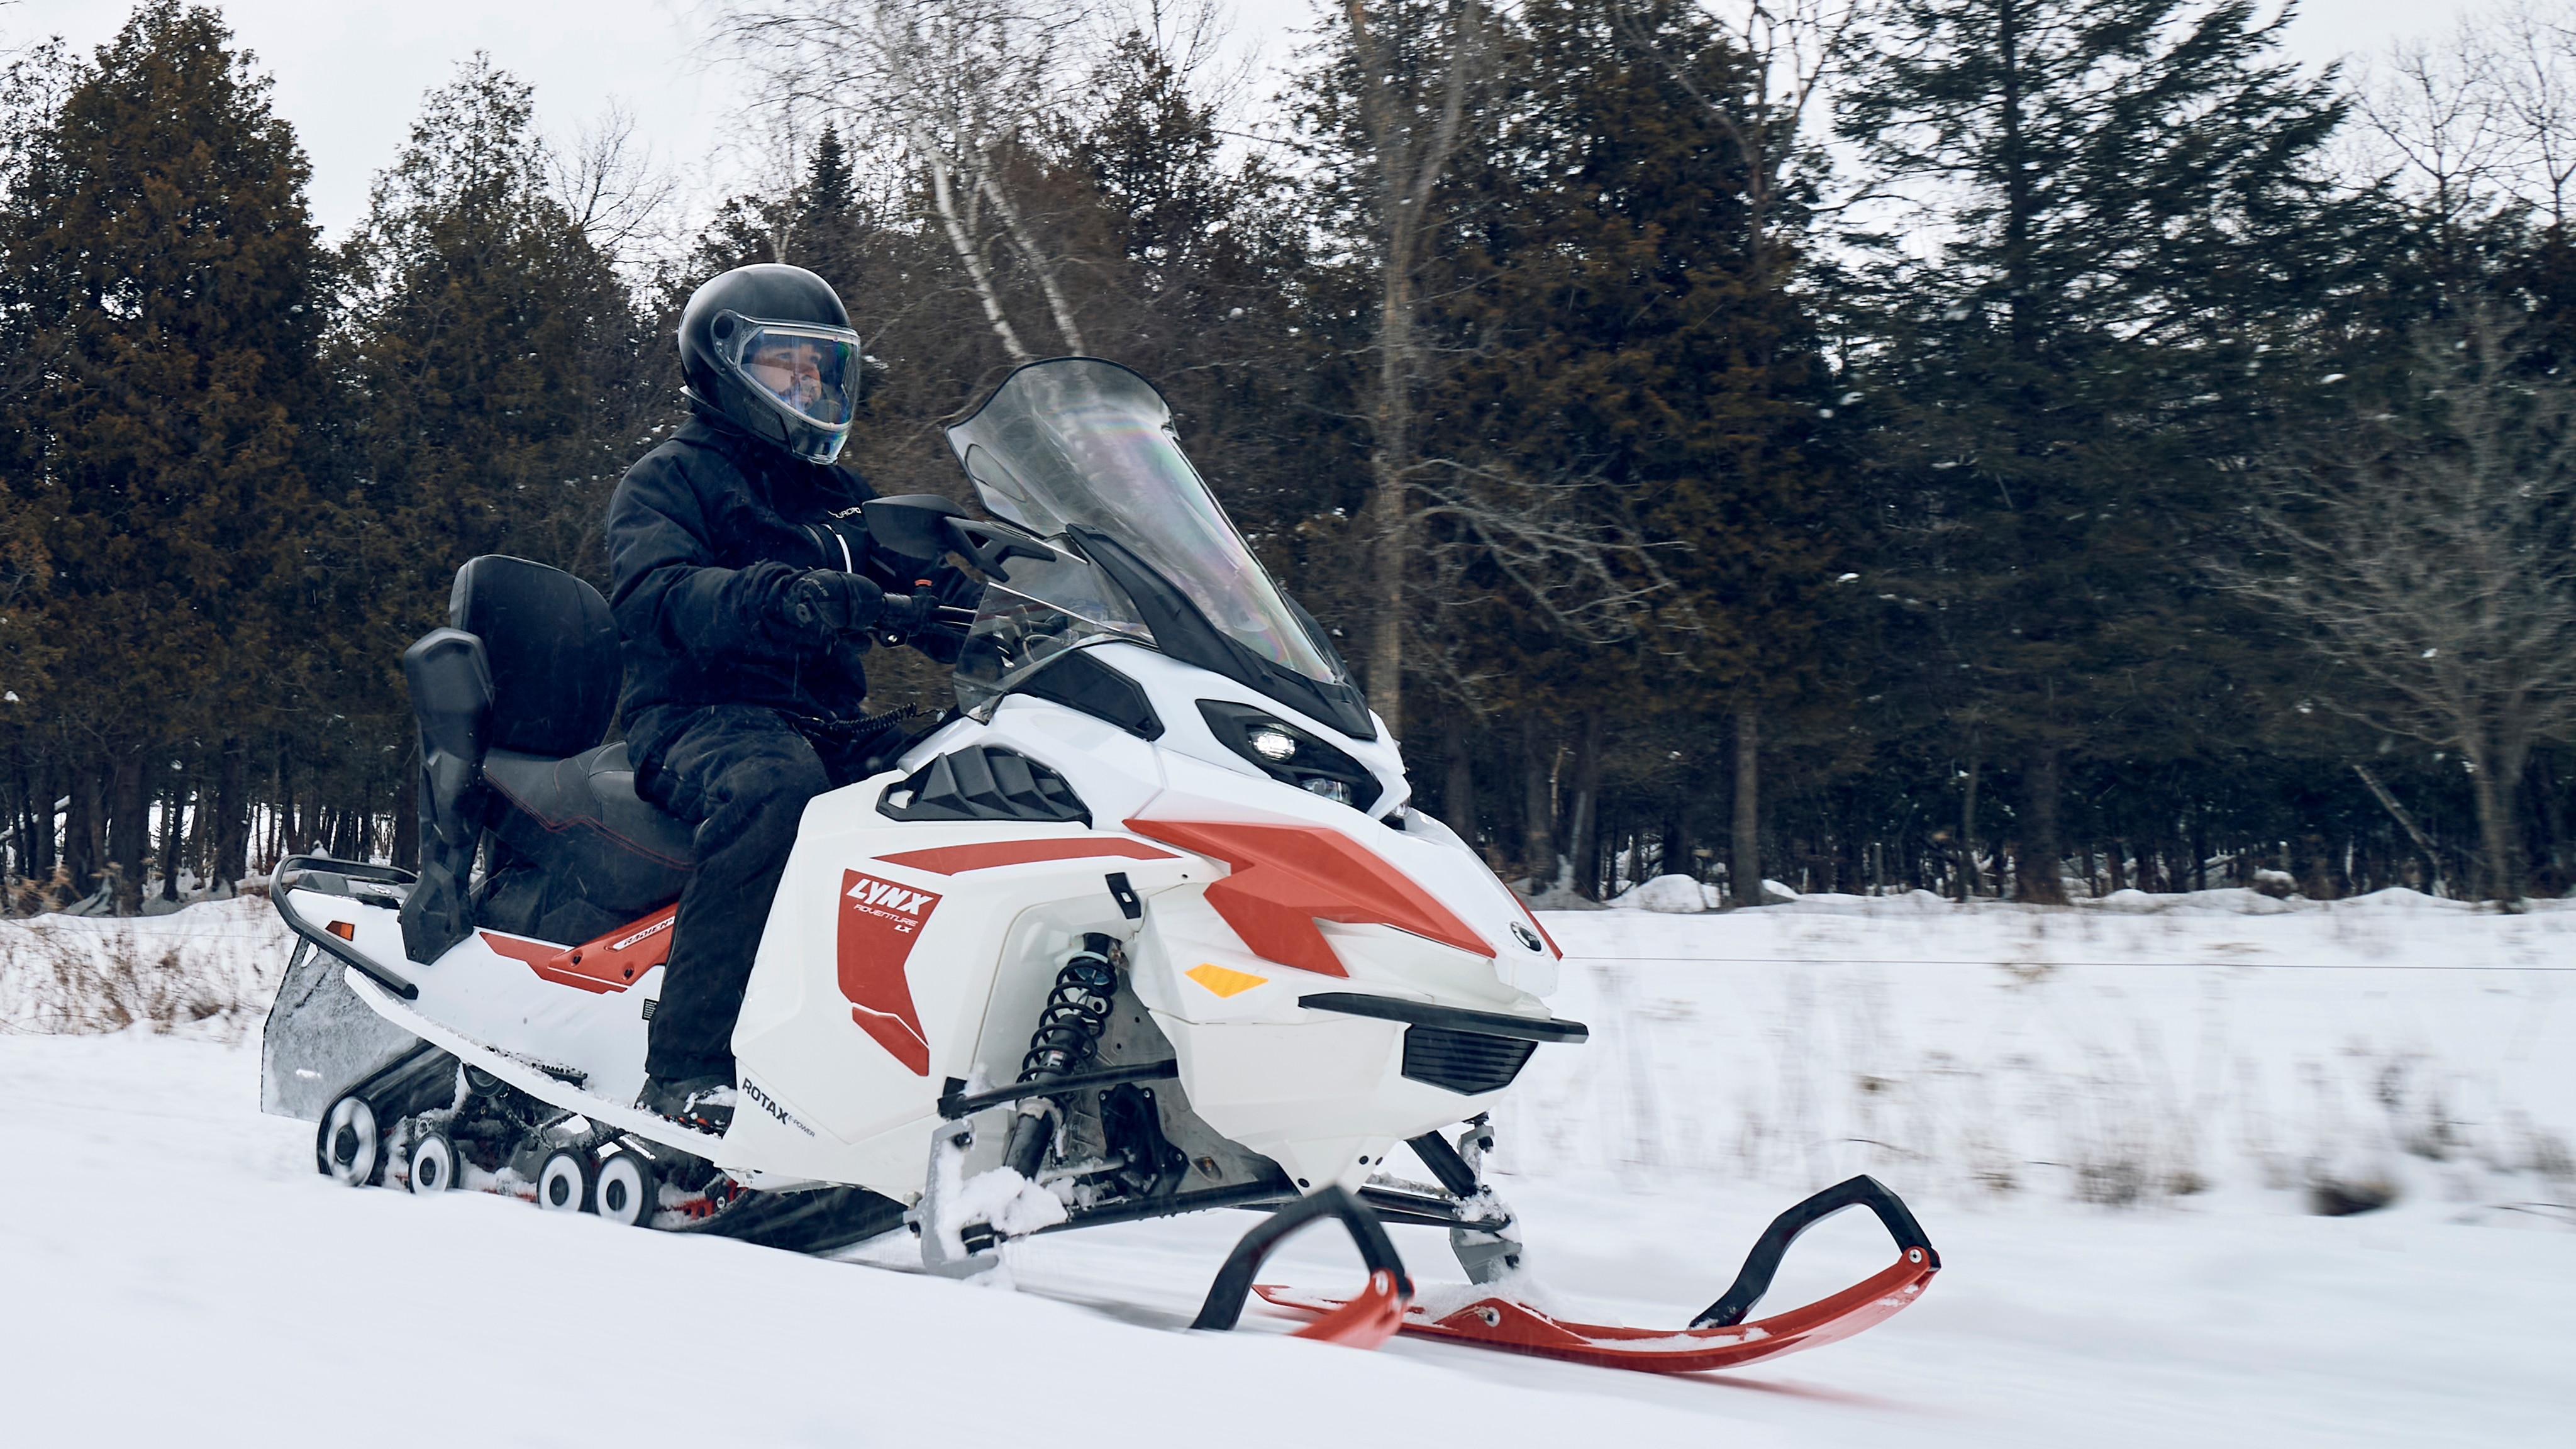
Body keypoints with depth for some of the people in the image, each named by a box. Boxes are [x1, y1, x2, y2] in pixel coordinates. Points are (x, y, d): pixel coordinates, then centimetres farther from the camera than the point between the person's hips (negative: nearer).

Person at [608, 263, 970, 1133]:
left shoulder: (840, 499, 27)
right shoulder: (669, 481, 6)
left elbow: (926, 602, 22)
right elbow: (656, 596, -15)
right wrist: (778, 599, -34)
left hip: (828, 726, 6)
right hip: (699, 722, -6)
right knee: (774, 785, -41)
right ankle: (688, 1068, -45)